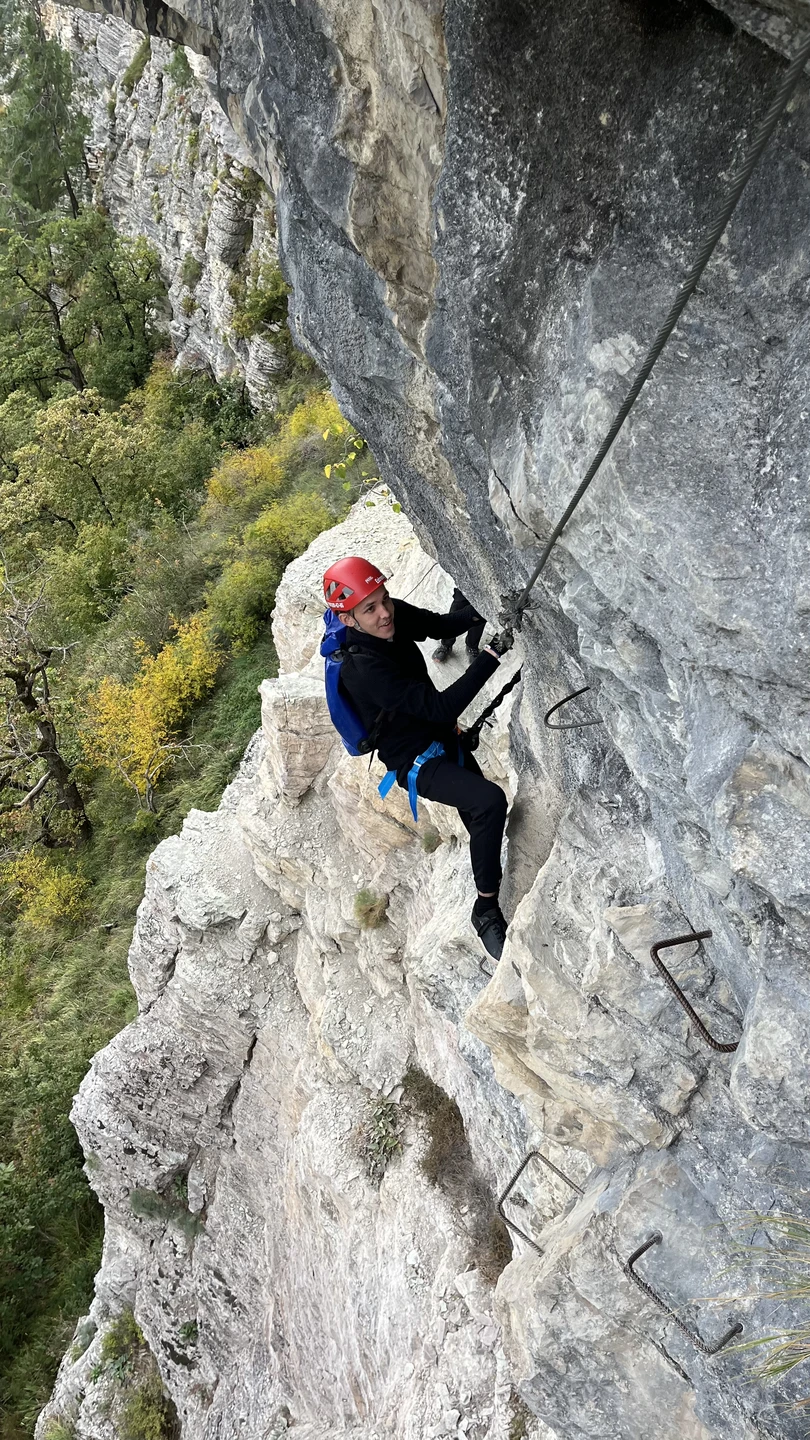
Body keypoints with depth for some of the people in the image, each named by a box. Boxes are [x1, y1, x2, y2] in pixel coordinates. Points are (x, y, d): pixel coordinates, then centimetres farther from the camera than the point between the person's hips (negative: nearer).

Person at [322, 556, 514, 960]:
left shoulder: (395, 615, -11)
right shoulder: (363, 666, -33)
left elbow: (439, 625, -1)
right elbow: (440, 707, -36)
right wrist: (492, 654, -40)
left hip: (445, 740, 9)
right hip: (419, 764, -9)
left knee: (483, 823, 17)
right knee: (489, 802, -30)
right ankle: (487, 911, -14)